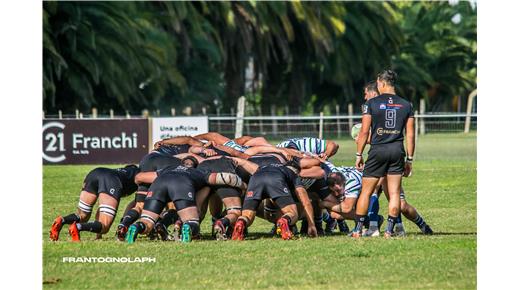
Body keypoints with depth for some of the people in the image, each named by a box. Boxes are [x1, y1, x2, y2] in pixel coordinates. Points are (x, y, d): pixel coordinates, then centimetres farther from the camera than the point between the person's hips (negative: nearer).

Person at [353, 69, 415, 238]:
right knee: (394, 193, 5)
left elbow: (364, 131, -4)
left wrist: (359, 155, 4)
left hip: (378, 150, -2)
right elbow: (410, 134, 5)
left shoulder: (371, 104, -2)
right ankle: (390, 230, 0)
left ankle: (358, 229, 6)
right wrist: (409, 159, 11)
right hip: (397, 151, 2)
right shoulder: (406, 105, 6)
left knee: (366, 192, 5)